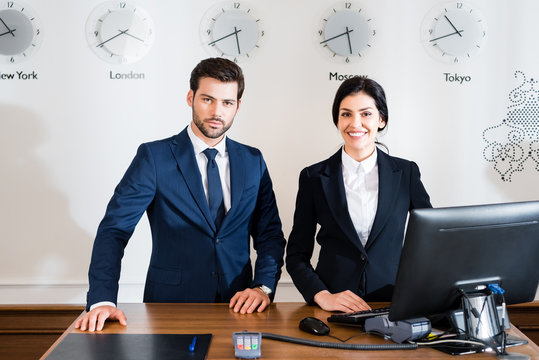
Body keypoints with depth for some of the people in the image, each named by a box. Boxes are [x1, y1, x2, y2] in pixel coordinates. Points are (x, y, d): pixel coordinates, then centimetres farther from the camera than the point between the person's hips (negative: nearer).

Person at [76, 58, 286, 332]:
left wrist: (263, 286, -7)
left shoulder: (252, 161, 8)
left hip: (237, 305, 2)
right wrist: (103, 299, -21)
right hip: (171, 303, -2)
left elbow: (270, 234, 10)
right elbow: (115, 229, -9)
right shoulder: (154, 157, -3)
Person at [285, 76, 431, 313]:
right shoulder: (314, 178, 4)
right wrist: (322, 295, -11)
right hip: (333, 312, 0)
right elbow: (296, 255, 5)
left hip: (392, 305, 0)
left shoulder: (406, 173, 6)